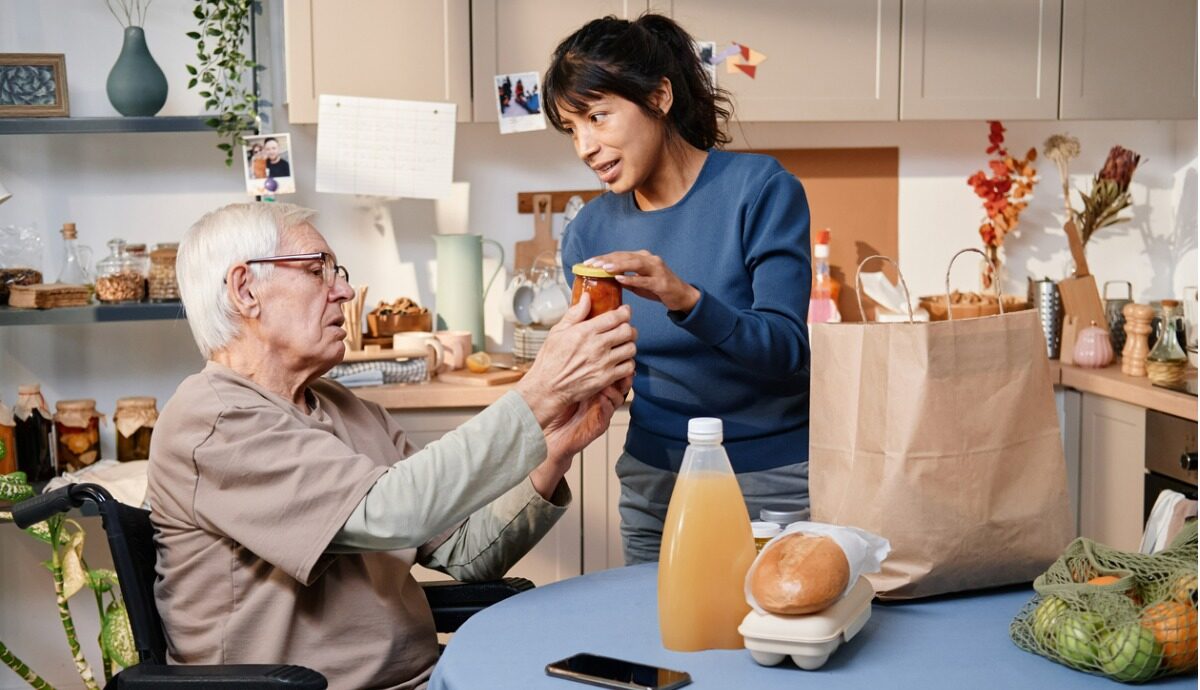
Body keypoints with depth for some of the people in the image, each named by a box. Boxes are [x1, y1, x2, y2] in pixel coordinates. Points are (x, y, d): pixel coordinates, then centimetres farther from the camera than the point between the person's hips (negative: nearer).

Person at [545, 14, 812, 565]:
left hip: (774, 479, -3)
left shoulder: (760, 189, -11)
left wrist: (686, 299, -33)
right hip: (653, 485, 3)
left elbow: (785, 349, -18)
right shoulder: (591, 232, 0)